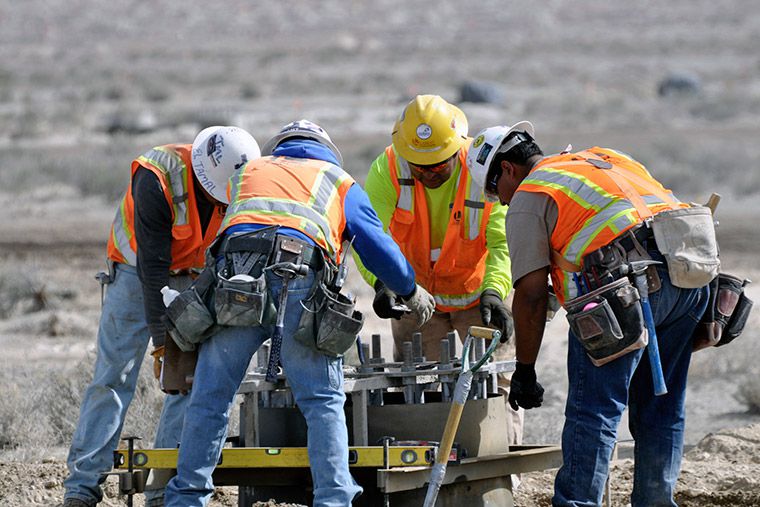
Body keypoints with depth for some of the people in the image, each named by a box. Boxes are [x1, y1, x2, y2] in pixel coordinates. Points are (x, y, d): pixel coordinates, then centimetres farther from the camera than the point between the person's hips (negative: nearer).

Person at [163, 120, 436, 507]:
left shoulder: (248, 172, 35)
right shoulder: (340, 182, 26)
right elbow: (377, 247, 20)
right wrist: (412, 292, 34)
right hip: (300, 283, -2)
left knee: (210, 397, 8)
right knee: (324, 402, 4)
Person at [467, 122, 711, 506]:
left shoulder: (528, 198, 9)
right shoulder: (606, 159, 31)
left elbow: (531, 294, 3)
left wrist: (524, 371, 8)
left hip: (630, 283, -7)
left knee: (593, 409, -3)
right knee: (660, 409, 16)